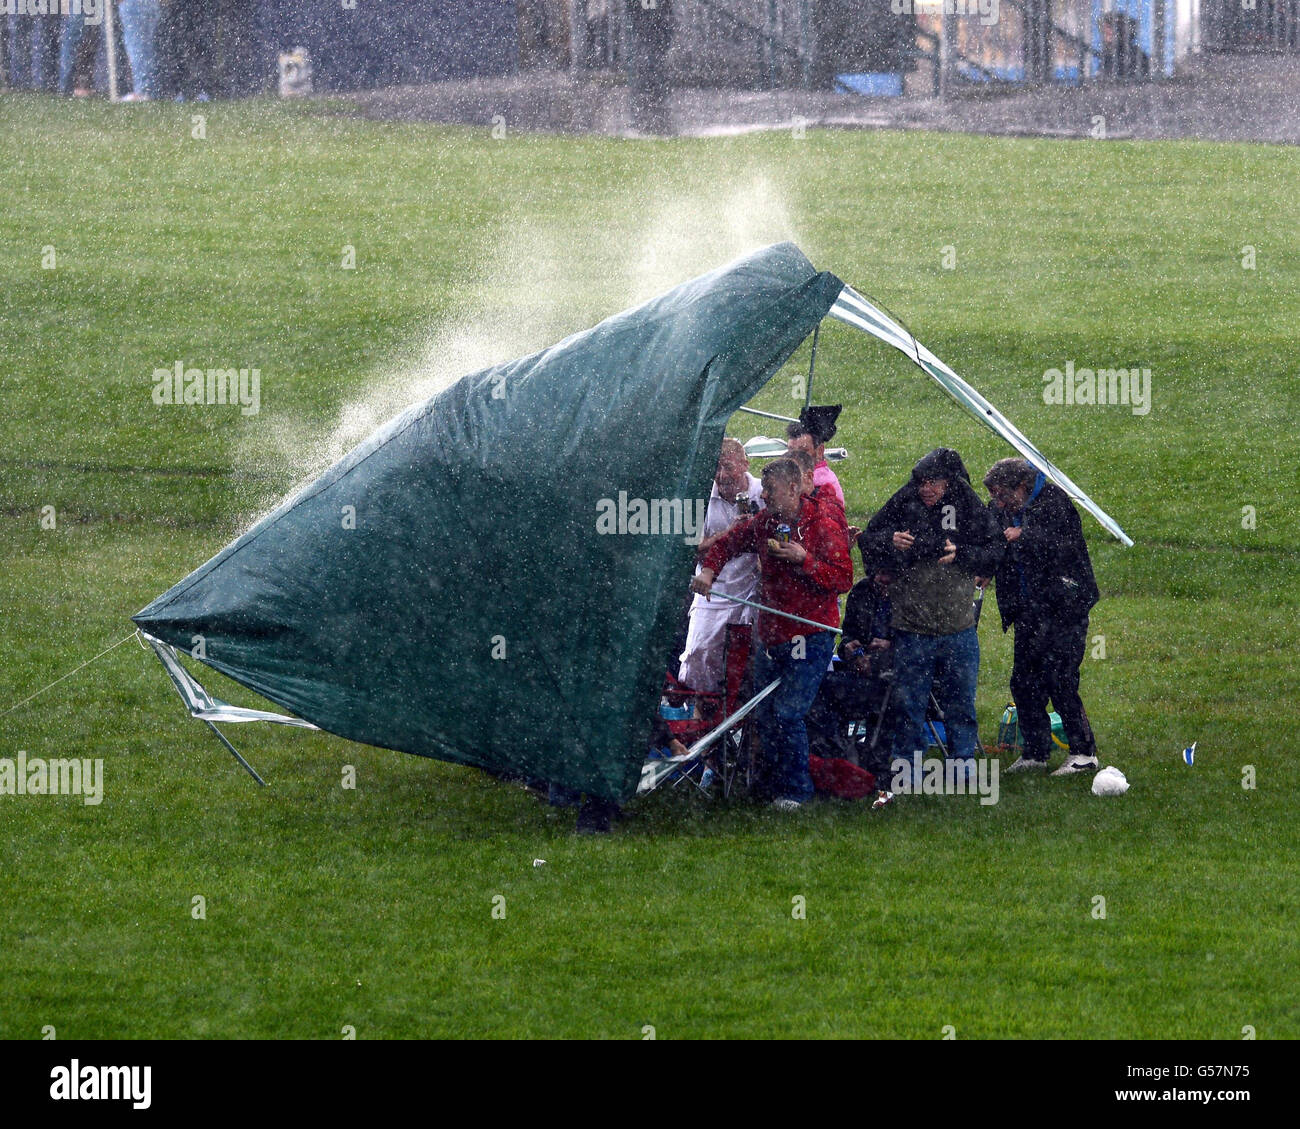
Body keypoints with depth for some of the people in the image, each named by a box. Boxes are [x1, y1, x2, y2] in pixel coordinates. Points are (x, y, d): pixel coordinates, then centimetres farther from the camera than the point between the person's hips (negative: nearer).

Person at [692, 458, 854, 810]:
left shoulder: (824, 527, -10)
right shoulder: (763, 523, 8)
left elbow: (844, 579, -14)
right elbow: (727, 543, 24)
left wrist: (803, 559, -20)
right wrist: (708, 570, 7)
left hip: (810, 634, -7)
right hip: (771, 634, 7)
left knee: (787, 714, -12)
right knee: (765, 717, 8)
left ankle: (797, 791, 1)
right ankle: (776, 788, 20)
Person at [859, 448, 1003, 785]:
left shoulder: (968, 507, 0)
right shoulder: (903, 505, -1)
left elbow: (994, 552, 1)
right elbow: (867, 542, 6)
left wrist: (960, 555, -14)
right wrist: (889, 541, -14)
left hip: (958, 629, 1)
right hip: (911, 629, -1)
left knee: (960, 702, 10)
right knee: (908, 703, 3)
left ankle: (964, 758, 22)